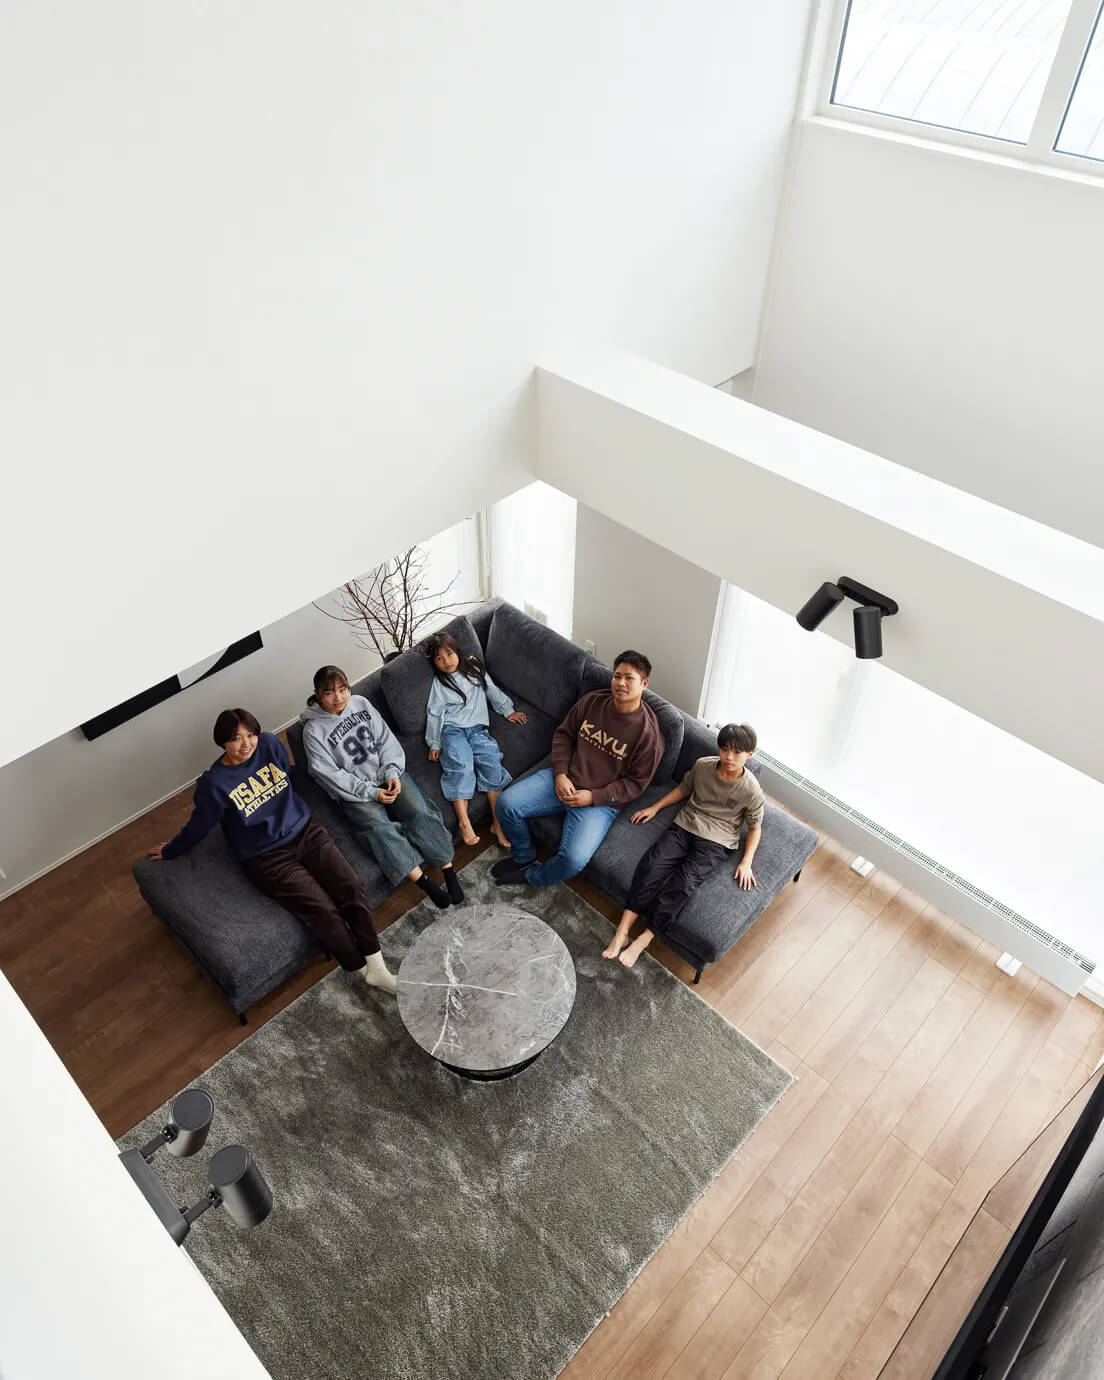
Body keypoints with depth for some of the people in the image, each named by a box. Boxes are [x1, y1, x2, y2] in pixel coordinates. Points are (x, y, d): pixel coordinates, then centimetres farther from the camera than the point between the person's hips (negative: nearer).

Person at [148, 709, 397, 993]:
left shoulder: (270, 745, -3)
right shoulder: (214, 783, -14)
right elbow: (198, 826, 4)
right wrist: (169, 851, 17)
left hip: (305, 831, 4)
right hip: (268, 858, -4)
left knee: (351, 888, -14)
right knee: (324, 911, -18)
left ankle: (377, 967, -8)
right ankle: (364, 970, -2)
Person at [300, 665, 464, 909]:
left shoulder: (361, 703, 2)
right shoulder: (313, 730, -9)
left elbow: (386, 740, 5)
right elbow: (331, 776, -12)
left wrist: (392, 773, -11)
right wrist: (371, 792, -18)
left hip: (386, 774, 3)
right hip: (354, 792, -3)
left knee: (418, 811, -21)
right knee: (378, 827, -29)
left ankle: (449, 871, -18)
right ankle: (424, 882, -30)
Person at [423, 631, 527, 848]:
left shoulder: (474, 669, 17)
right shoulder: (438, 682, 9)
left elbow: (492, 690, 22)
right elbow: (434, 713, 6)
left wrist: (508, 711, 17)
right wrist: (434, 743, 1)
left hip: (478, 729, 2)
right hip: (452, 730, -2)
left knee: (491, 763, -23)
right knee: (461, 766, -29)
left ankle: (497, 822, -24)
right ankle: (464, 822, -34)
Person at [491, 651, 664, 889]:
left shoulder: (648, 732, -13)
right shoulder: (593, 701, -1)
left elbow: (636, 782, -8)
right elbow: (564, 734, 8)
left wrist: (593, 797, -17)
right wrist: (560, 774, -7)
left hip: (600, 801, -4)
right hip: (564, 780, 5)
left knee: (574, 858, -26)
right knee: (506, 803, -12)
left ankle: (532, 876, 8)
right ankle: (523, 856, 17)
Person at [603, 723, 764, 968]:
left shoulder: (752, 791, -9)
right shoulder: (702, 765, 0)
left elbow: (755, 827, 4)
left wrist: (746, 862, -6)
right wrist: (655, 807, 13)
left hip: (715, 842, -3)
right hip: (684, 826, 3)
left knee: (685, 879, -28)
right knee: (653, 863, -23)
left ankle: (643, 940, -26)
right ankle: (622, 931, -27)